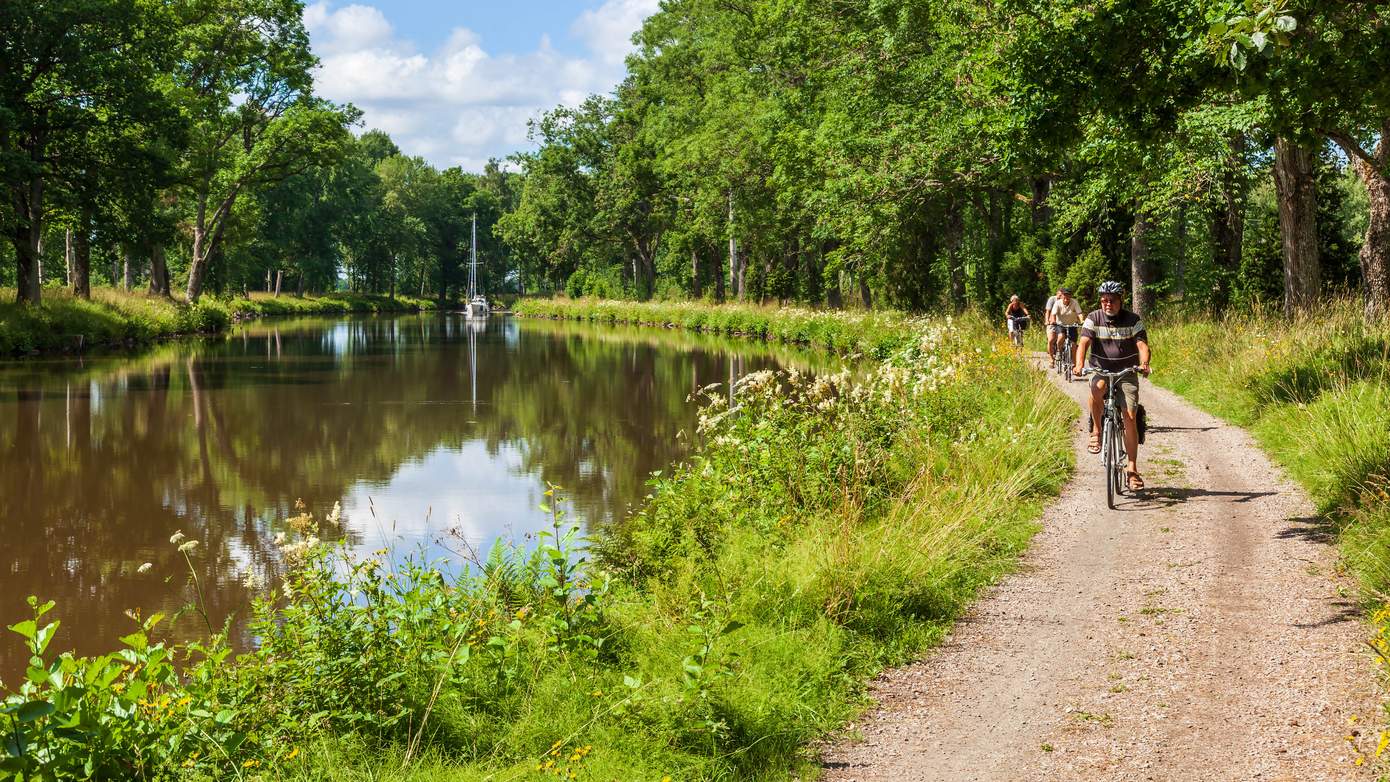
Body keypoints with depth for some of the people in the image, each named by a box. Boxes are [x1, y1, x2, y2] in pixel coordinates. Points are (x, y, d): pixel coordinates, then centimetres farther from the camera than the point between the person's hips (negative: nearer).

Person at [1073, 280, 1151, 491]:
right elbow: (1084, 343, -16)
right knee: (1097, 388, -37)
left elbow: (1142, 345, -15)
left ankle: (1132, 468, -6)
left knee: (1130, 418, -12)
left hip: (1127, 373, 0)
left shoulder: (1133, 320, -4)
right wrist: (1079, 365, -36)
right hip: (1101, 371, 0)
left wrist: (1144, 364, -37)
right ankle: (1096, 432, -16)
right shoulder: (1093, 319, -3)